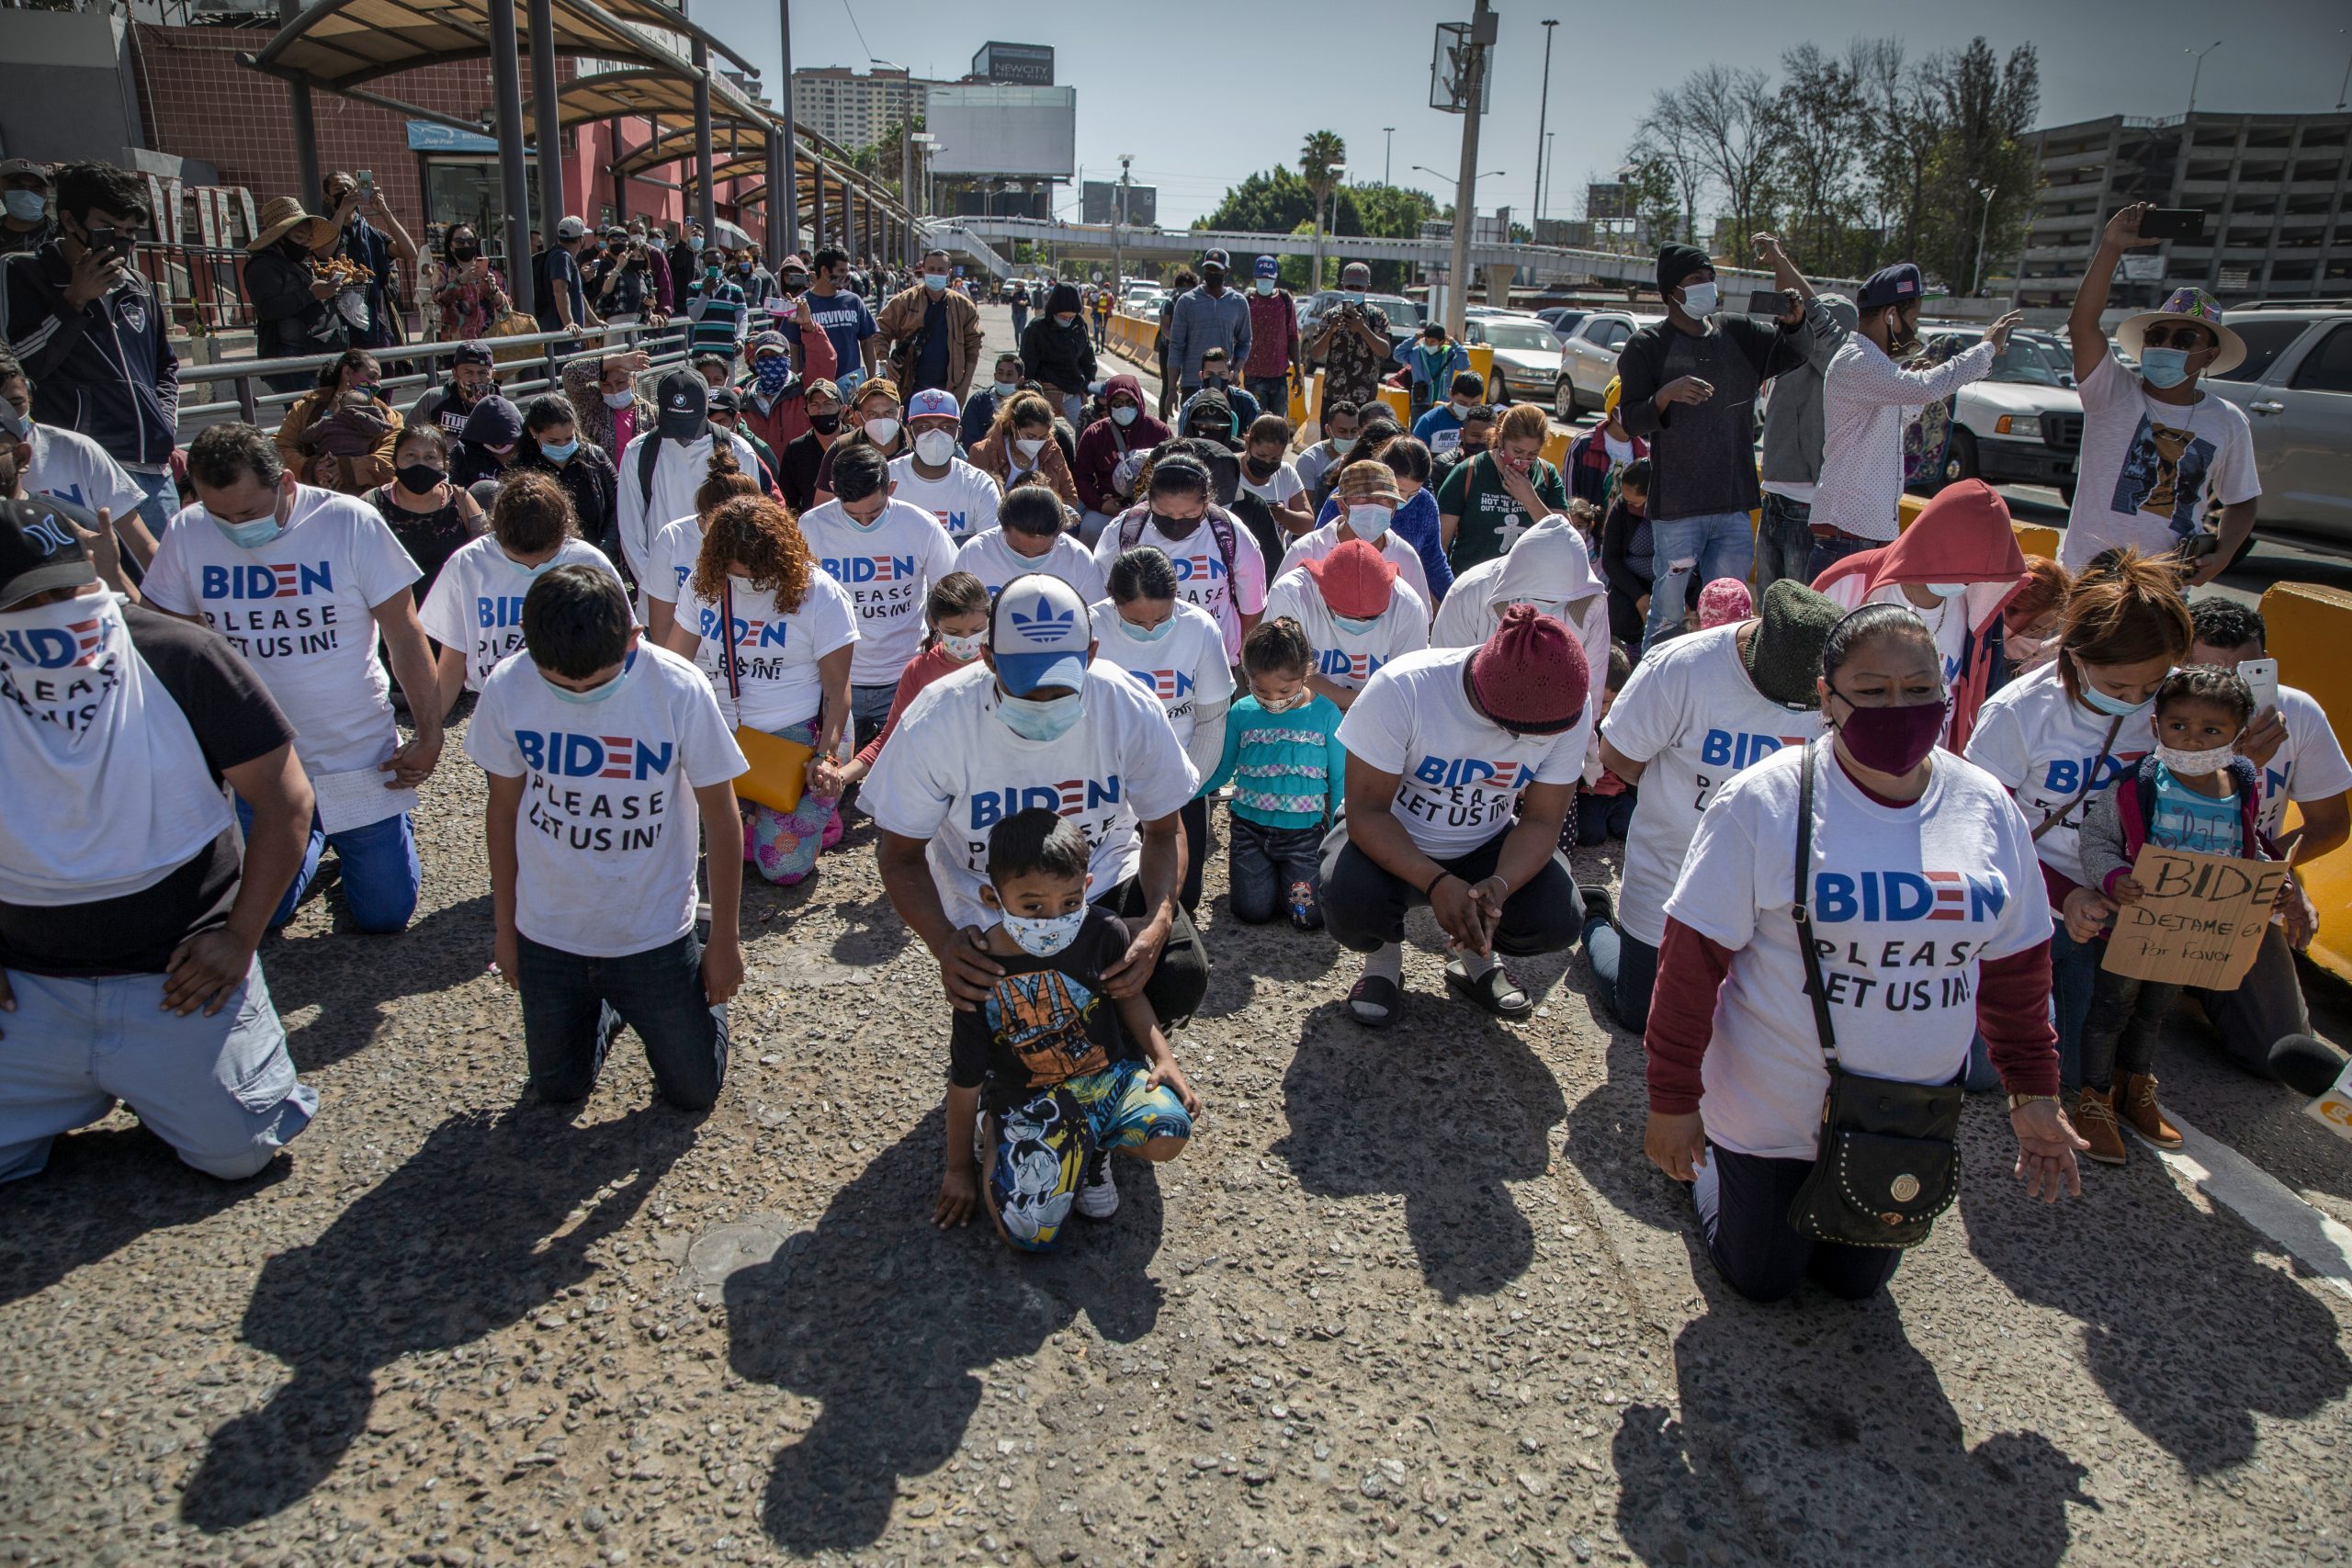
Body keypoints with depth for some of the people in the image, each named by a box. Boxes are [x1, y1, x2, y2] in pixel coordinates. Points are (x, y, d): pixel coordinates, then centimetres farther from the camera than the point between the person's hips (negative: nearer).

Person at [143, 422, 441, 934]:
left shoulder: (351, 522, -16)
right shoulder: (185, 535, -9)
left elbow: (404, 633, -9)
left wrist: (429, 732, -10)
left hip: (359, 758, -2)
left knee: (385, 912, 6)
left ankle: (350, 839, 37)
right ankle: (311, 838, 42)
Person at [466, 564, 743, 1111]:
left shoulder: (680, 691, -23)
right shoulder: (506, 689, -16)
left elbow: (721, 820, -11)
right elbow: (503, 811, 0)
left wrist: (724, 942, -5)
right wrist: (505, 929, 8)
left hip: (654, 937, -2)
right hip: (547, 936, 2)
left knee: (693, 1091, 11)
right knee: (558, 1089, 17)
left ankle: (700, 990, 38)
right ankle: (606, 1011, 45)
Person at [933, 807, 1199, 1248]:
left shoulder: (1105, 933, -13)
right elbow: (965, 1081, -5)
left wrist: (1164, 1057, -4)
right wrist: (958, 1169, 6)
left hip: (1109, 1071, 2)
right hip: (1026, 1096, -2)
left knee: (1167, 1137, -27)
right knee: (1028, 1232, -20)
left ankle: (1092, 1148, 6)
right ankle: (994, 1133, 11)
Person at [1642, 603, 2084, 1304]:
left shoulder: (1988, 809, -5)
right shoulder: (1764, 801, -20)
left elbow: (2016, 963, 6)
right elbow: (1693, 958, -18)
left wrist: (2034, 1094, 6)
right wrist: (1673, 1102, -16)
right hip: (1771, 1112, -4)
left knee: (1856, 1282, 21)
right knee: (1761, 1280, 13)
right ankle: (1705, 1157, 39)